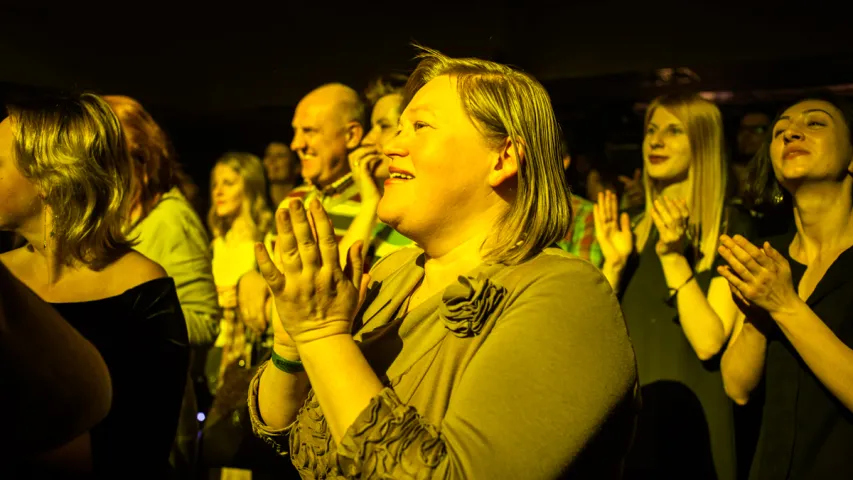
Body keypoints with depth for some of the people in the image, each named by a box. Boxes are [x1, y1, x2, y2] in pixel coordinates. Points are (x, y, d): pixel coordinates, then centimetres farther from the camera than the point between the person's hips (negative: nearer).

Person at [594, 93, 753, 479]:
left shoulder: (730, 227, -7)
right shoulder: (635, 229, 9)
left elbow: (709, 342, -17)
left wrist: (674, 256, -22)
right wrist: (613, 263, -10)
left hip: (689, 421, -5)